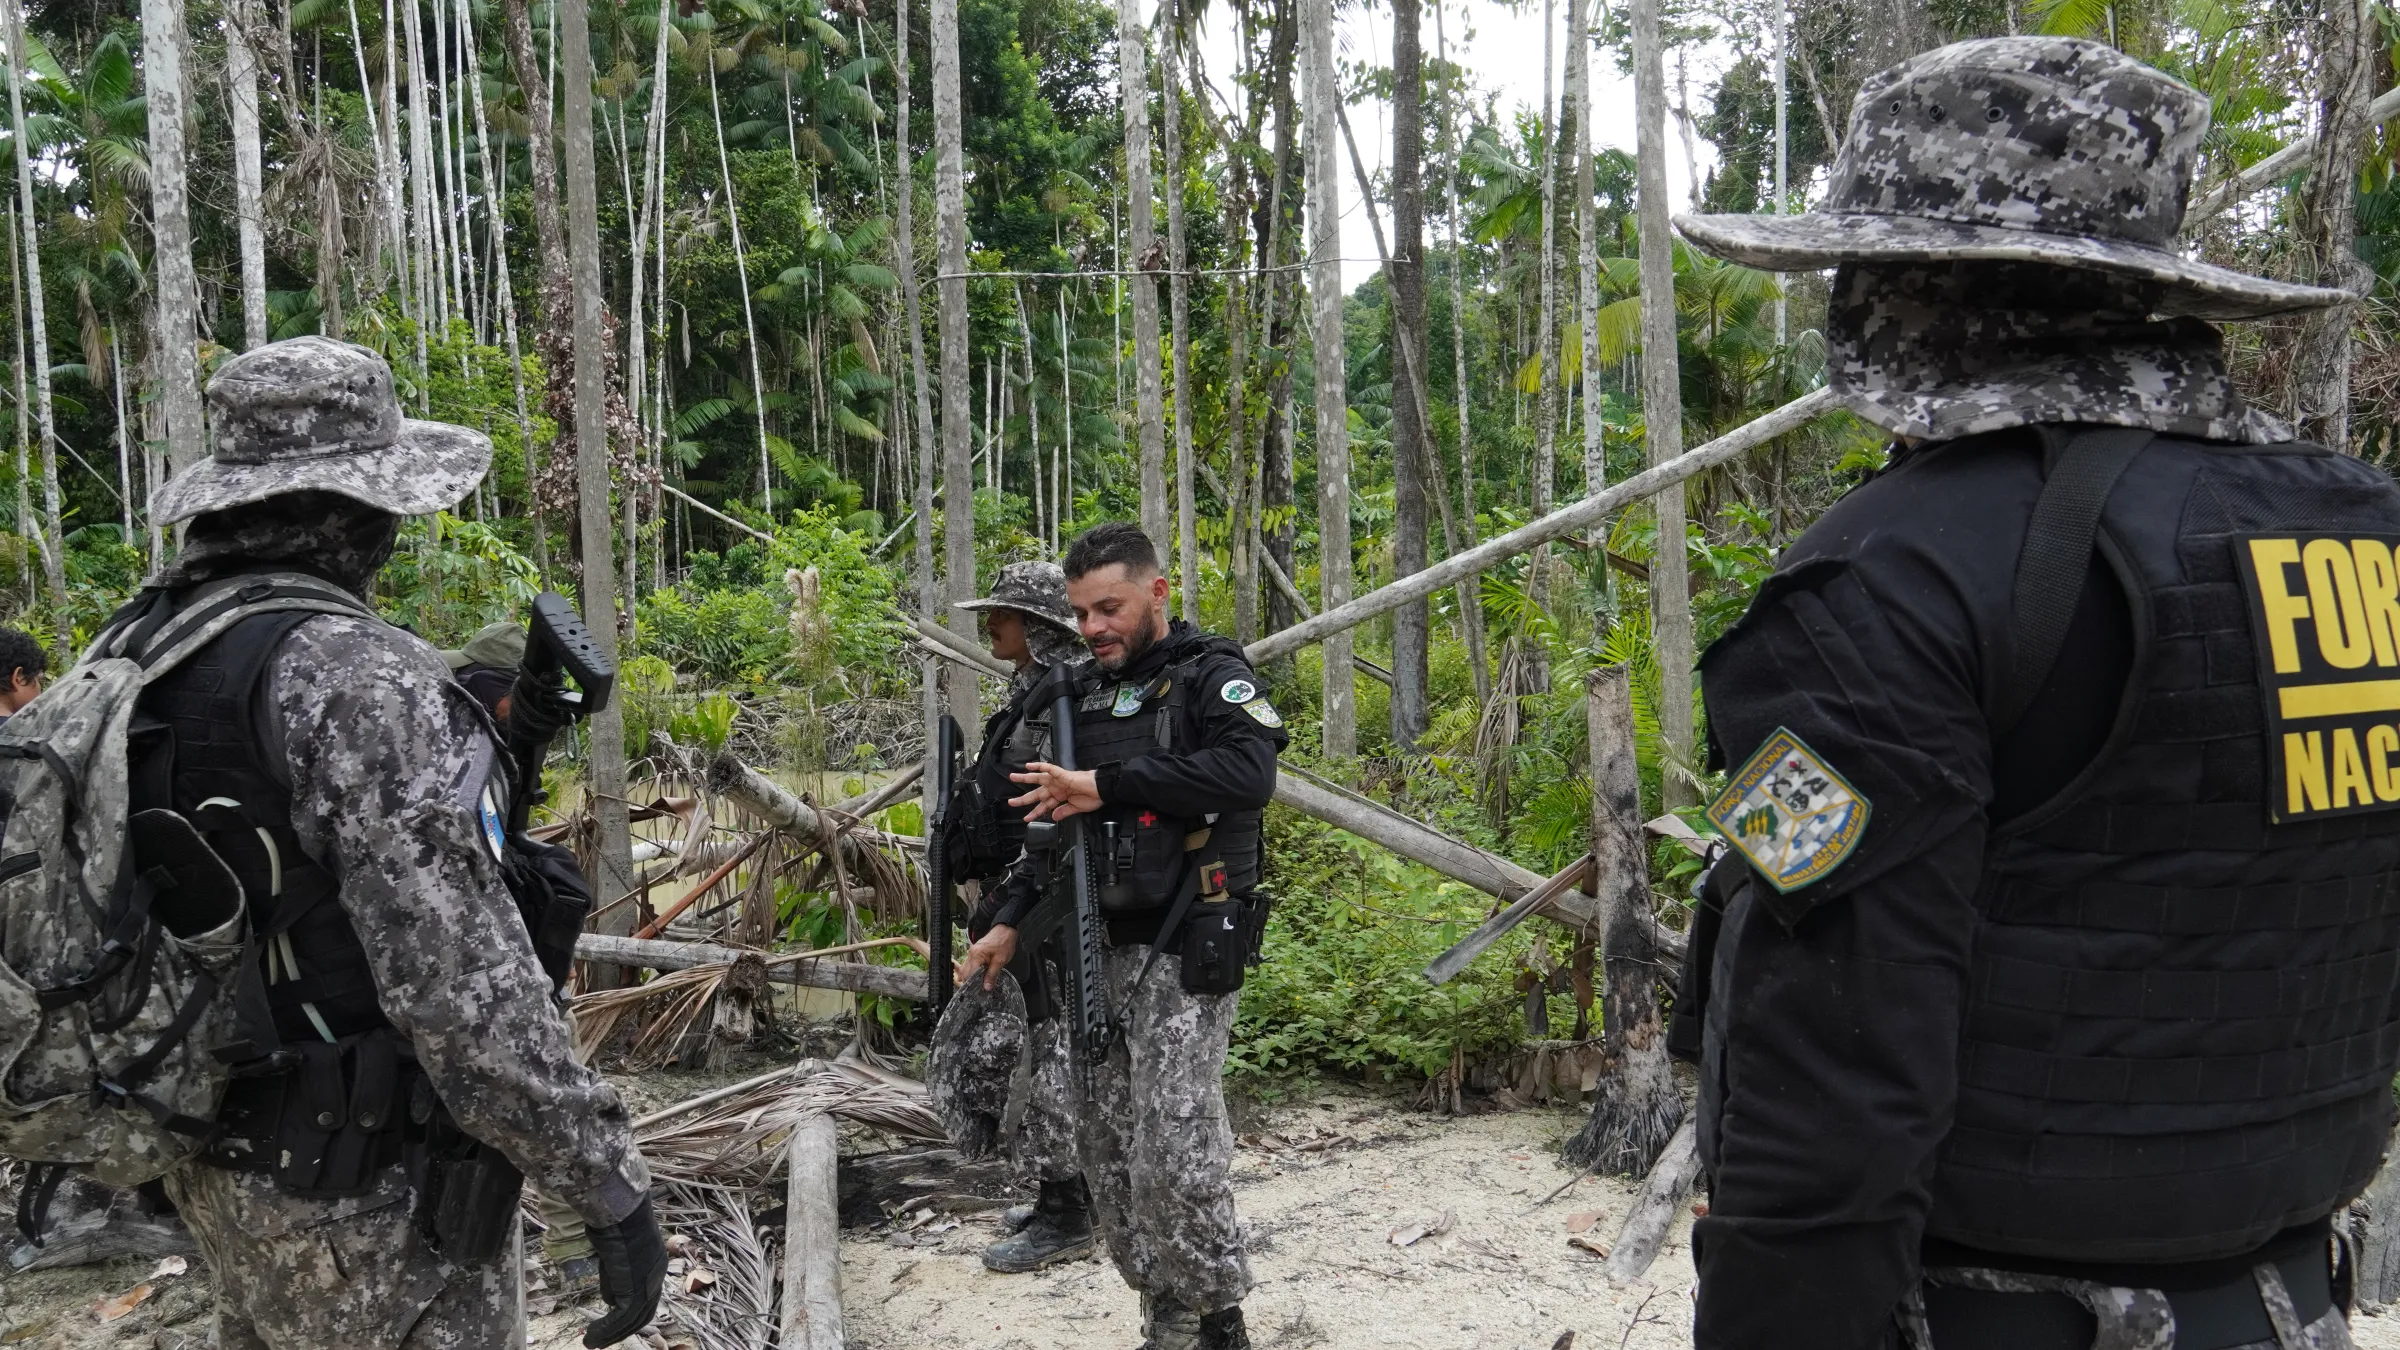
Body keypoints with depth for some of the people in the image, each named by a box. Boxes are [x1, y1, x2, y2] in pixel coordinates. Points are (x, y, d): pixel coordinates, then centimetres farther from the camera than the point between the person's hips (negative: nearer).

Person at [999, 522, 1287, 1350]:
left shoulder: (1211, 676, -3)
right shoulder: (1084, 696, 17)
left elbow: (1248, 773, -23)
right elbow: (1055, 818, 26)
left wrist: (1107, 783, -20)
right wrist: (1009, 924, 16)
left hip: (1183, 952, -7)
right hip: (1099, 949, 7)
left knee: (1174, 1151, -10)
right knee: (1108, 1147, 7)